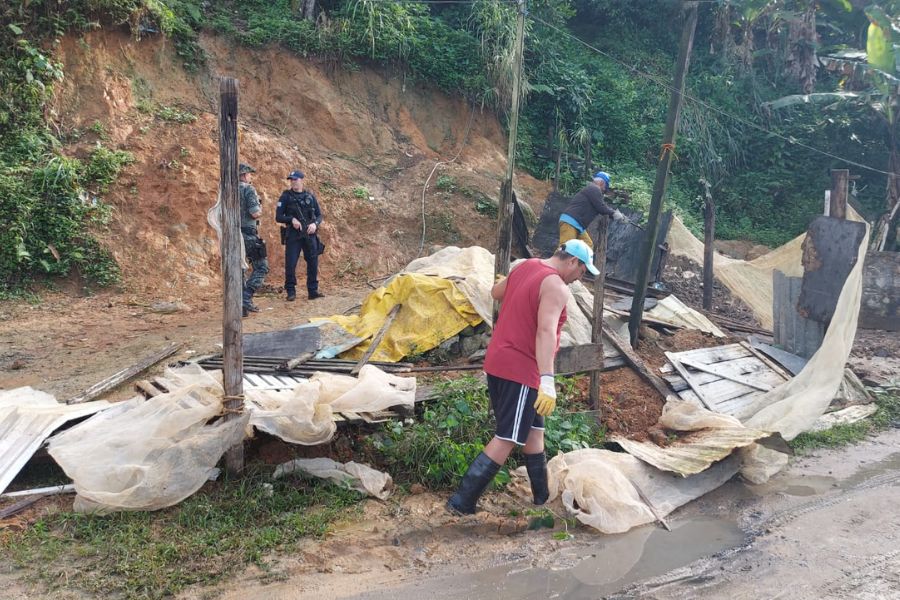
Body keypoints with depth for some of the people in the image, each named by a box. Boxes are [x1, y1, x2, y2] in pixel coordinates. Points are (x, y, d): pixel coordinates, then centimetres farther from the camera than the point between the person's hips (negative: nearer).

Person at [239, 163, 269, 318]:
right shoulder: (249, 189, -9)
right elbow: (255, 213, -17)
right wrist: (260, 210, 4)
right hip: (248, 234, -7)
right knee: (261, 267, 1)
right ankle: (246, 298, -12)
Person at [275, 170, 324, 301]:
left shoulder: (310, 196, 9)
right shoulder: (286, 196, 1)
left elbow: (319, 215, 12)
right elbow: (278, 217, -1)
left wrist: (315, 224, -9)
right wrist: (291, 219, -18)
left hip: (310, 235, 2)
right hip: (293, 235, -2)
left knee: (313, 263, 4)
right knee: (290, 264, -4)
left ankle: (313, 290, 13)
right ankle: (291, 292, 8)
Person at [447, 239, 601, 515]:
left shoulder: (525, 266, 10)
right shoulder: (556, 287, -15)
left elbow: (495, 292, 27)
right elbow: (546, 331, -29)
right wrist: (547, 380, -36)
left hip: (497, 363, 9)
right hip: (521, 371, -9)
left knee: (533, 430, 19)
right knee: (506, 439, -3)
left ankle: (543, 495, 31)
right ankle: (463, 502, -3)